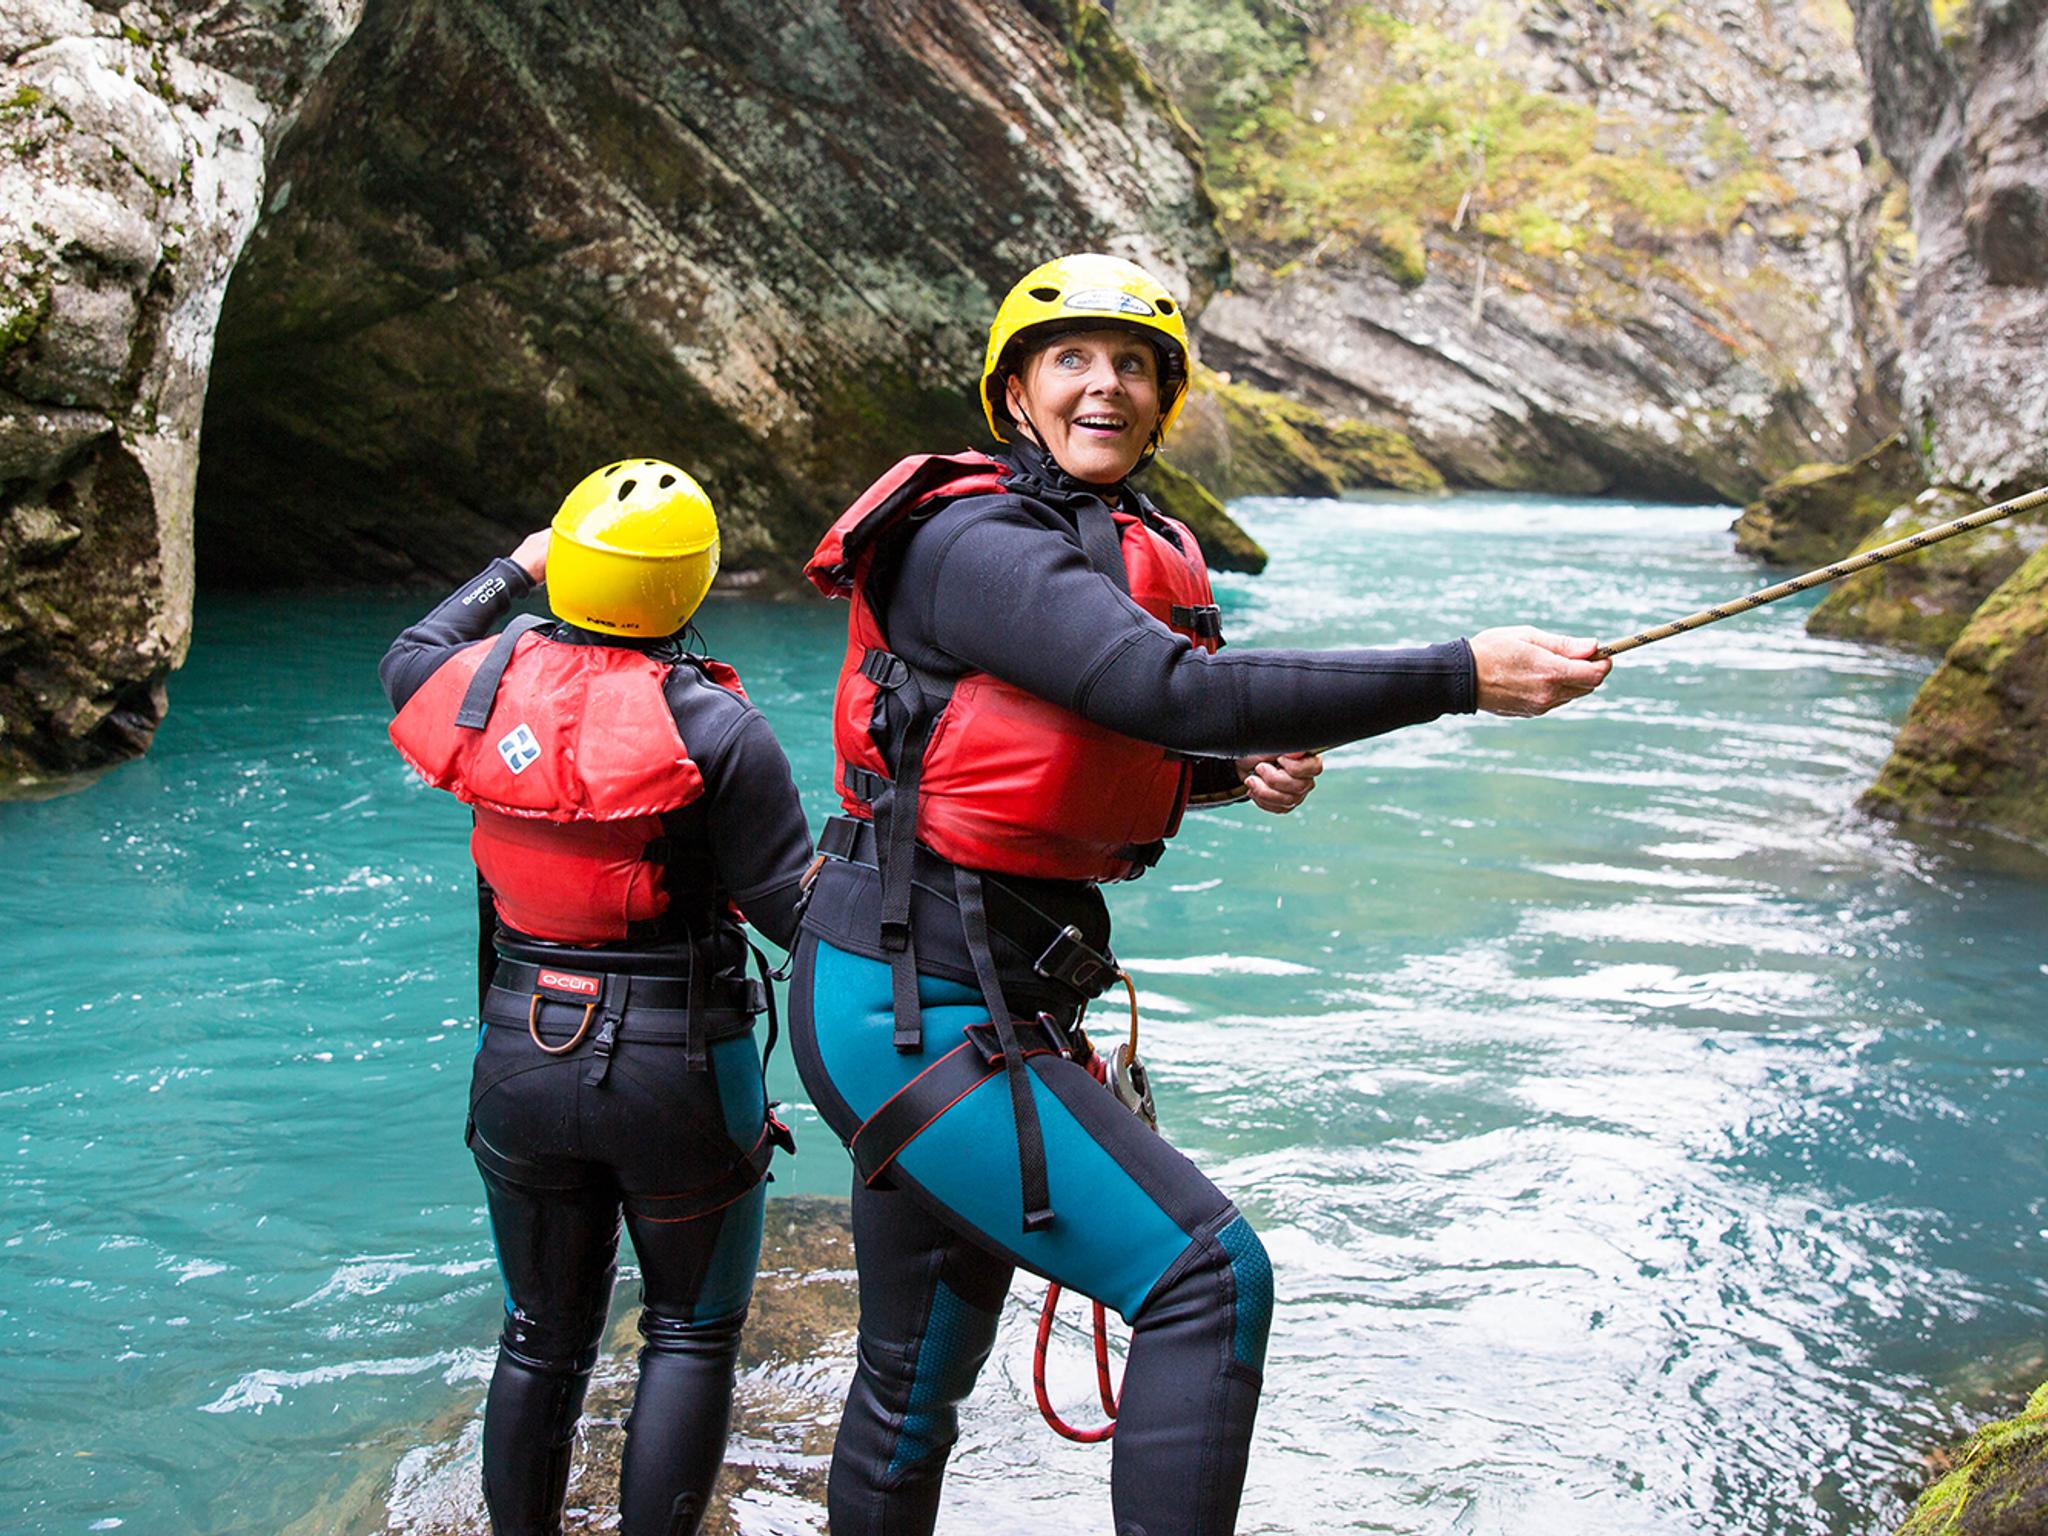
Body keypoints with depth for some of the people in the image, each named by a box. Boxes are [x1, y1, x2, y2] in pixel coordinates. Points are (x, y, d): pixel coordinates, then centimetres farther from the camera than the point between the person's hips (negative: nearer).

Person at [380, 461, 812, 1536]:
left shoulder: (486, 684, -3)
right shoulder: (711, 725, -17)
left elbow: (408, 663, 22)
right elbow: (795, 908, -16)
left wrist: (508, 573, 34)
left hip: (520, 1061, 5)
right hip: (676, 1073, -4)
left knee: (542, 1338, 20)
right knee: (691, 1338, 14)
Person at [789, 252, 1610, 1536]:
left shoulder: (1133, 550, 13)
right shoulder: (971, 541, -15)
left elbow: (1114, 756, 24)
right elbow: (1175, 690, -28)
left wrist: (1244, 771, 2)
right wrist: (1464, 675, -26)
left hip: (990, 1003, 9)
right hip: (913, 1009, -9)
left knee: (915, 1385, 20)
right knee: (1209, 1275, -16)